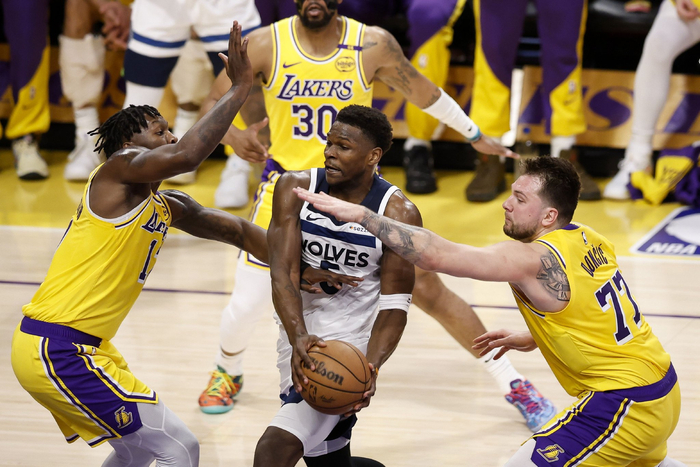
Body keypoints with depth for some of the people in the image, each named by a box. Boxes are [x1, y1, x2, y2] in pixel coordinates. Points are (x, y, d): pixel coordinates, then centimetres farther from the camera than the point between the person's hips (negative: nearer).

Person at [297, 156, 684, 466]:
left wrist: (359, 214, -26)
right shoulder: (589, 240, 5)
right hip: (663, 391, 10)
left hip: (626, 406, -10)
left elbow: (438, 255, -28)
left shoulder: (534, 260, -21)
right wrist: (530, 339, 21)